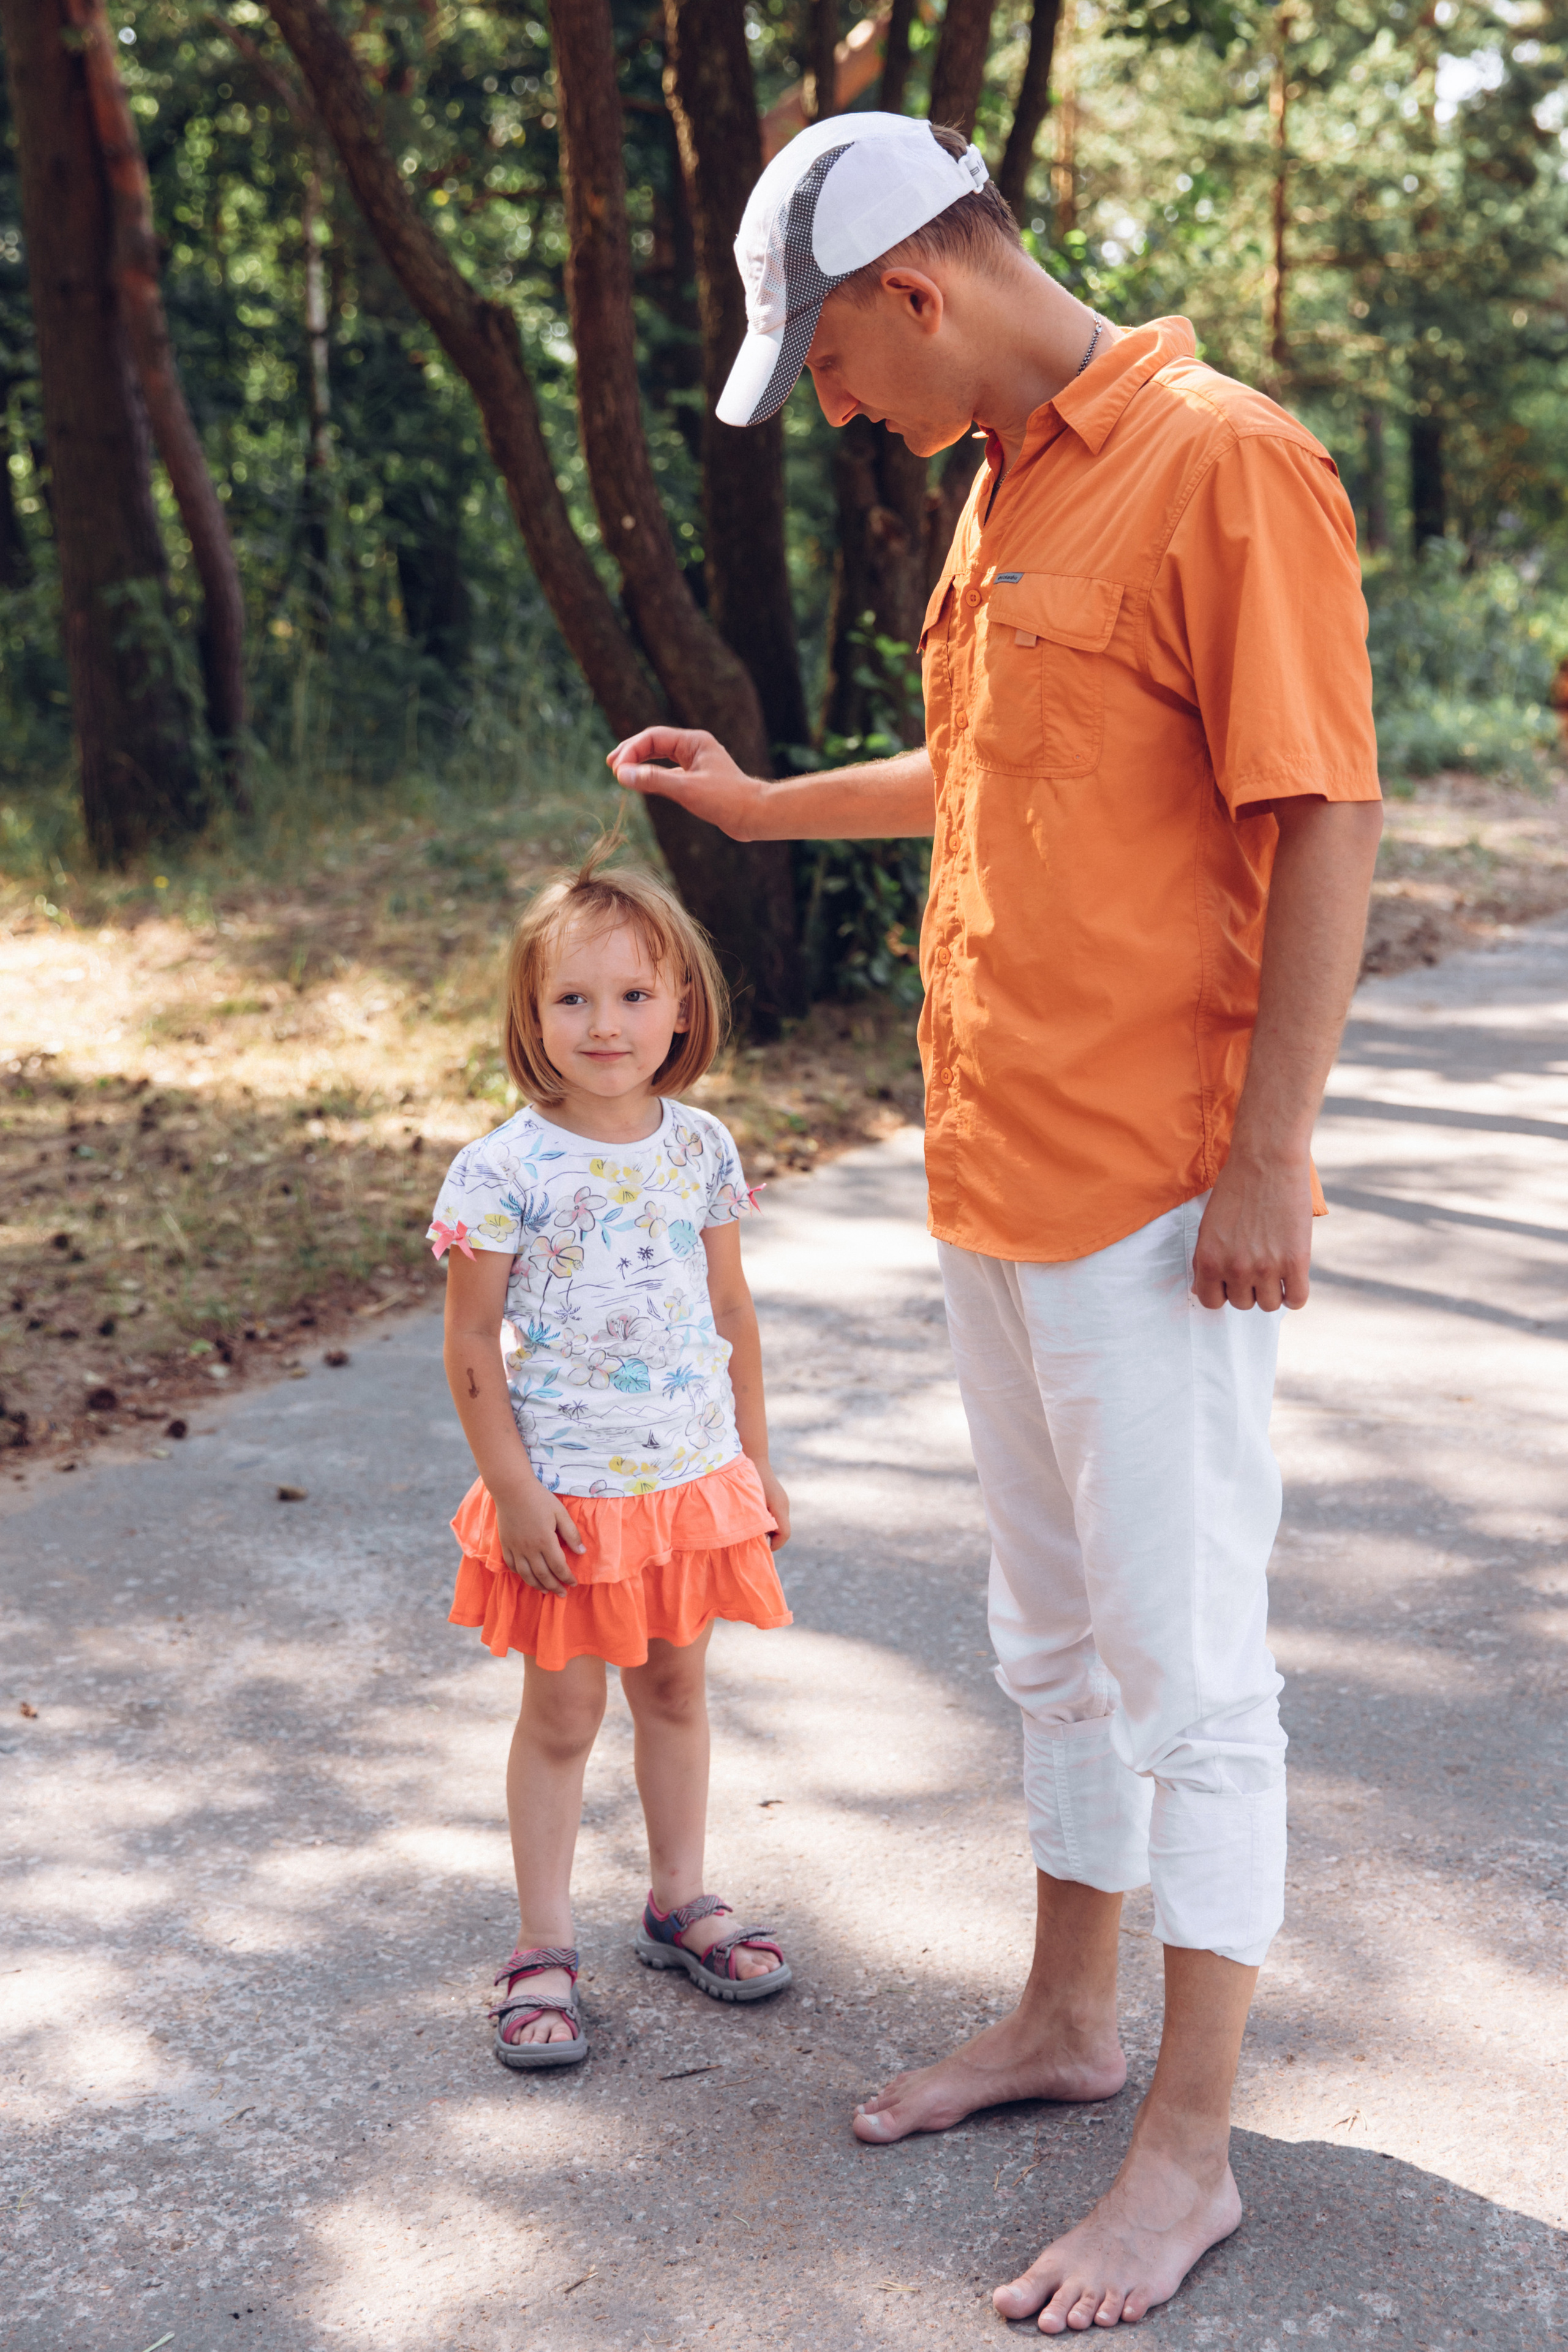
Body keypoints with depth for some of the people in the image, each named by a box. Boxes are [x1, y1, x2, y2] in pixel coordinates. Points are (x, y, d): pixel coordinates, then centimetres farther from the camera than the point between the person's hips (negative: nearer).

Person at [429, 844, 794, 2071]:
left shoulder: (702, 1149, 0)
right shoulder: (504, 1169, -13)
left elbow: (732, 1310, 9)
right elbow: (472, 1343, -10)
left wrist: (755, 1460, 12)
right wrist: (513, 1488, -13)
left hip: (694, 1475, 4)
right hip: (566, 1492, -4)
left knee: (676, 1689, 17)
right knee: (561, 1713, 6)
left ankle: (680, 1899, 34)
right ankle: (544, 1948, 17)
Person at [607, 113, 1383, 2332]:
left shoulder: (1225, 463, -15)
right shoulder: (1006, 485, 13)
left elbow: (1323, 827, -18)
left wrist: (1264, 1161, -20)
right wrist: (772, 804, 32)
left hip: (1155, 1200, -9)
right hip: (997, 1176, 9)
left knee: (1188, 1670, 2)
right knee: (1056, 1639, 19)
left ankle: (1189, 2150, 14)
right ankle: (1067, 2020, 35)